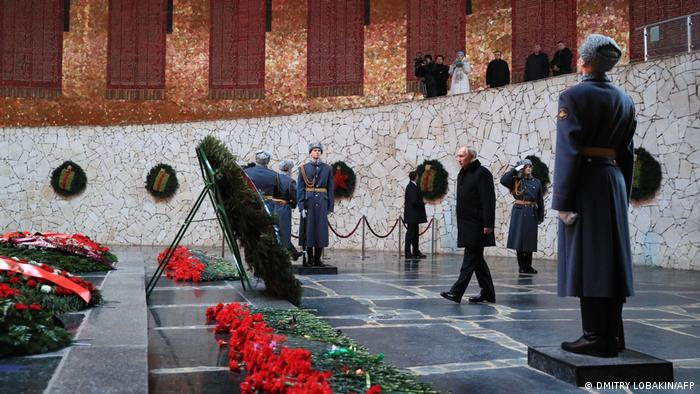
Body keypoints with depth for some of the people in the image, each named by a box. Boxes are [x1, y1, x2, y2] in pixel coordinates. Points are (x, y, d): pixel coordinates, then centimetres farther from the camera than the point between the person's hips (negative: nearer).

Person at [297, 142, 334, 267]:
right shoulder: (304, 169, 4)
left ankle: (317, 259, 7)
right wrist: (301, 206, -9)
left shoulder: (327, 168, 8)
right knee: (308, 230, 1)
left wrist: (330, 207, 1)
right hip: (308, 203, -1)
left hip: (322, 203, 1)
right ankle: (310, 259, 10)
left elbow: (330, 189, 6)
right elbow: (300, 189, 0)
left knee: (321, 230, 1)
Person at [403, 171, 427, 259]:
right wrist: (423, 203, -9)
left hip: (414, 216, 10)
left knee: (415, 233, 13)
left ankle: (416, 252, 19)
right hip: (412, 215, -10)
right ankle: (408, 253, -1)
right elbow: (414, 201, -22)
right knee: (410, 233, -5)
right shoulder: (411, 187, -17)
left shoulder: (412, 186, 14)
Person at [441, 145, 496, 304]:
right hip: (465, 224, 9)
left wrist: (488, 224, -20)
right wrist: (460, 223, 17)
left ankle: (457, 292, -12)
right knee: (476, 258, 12)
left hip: (476, 225, -9)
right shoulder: (462, 174, 17)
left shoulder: (482, 173, -11)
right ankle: (487, 293, 20)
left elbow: (488, 201, -16)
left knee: (471, 257, -8)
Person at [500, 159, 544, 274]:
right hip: (519, 212, -2)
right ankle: (521, 266, 7)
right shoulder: (516, 181, 3)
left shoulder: (536, 182, 10)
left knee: (530, 240, 5)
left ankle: (528, 266, 14)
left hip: (532, 213, 2)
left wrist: (540, 216, 6)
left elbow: (540, 201, 10)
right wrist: (515, 169, -10)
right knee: (519, 238, -1)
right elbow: (503, 180, -17)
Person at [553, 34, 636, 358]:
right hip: (615, 182, 7)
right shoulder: (624, 100, 12)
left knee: (586, 259, -4)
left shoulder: (573, 96, -9)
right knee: (612, 258, 10)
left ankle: (596, 338, -3)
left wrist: (562, 200, -14)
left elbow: (568, 151, -15)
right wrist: (623, 194, 19)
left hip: (586, 183, -7)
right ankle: (613, 337, 16)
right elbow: (627, 153, 14)